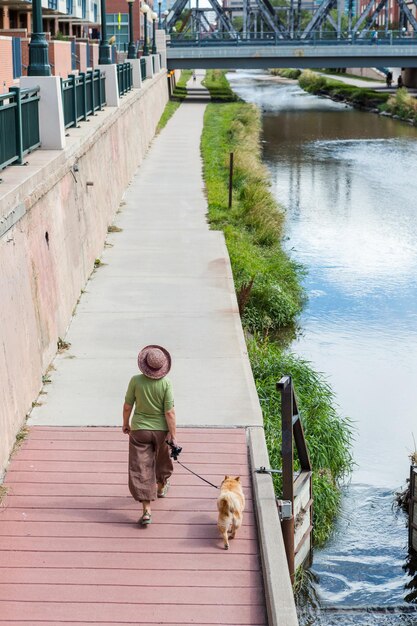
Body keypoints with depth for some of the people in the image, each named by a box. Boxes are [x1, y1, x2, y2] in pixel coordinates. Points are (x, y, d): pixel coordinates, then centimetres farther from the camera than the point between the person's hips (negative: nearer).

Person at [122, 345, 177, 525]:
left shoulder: (135, 381, -13)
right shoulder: (166, 383, -15)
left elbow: (127, 406, -4)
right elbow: (169, 412, -15)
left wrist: (125, 423, 13)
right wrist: (173, 434, -7)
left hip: (139, 429, -1)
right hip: (161, 429, 1)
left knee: (141, 469, 2)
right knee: (162, 461, 28)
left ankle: (146, 510, -3)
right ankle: (161, 487, 53)